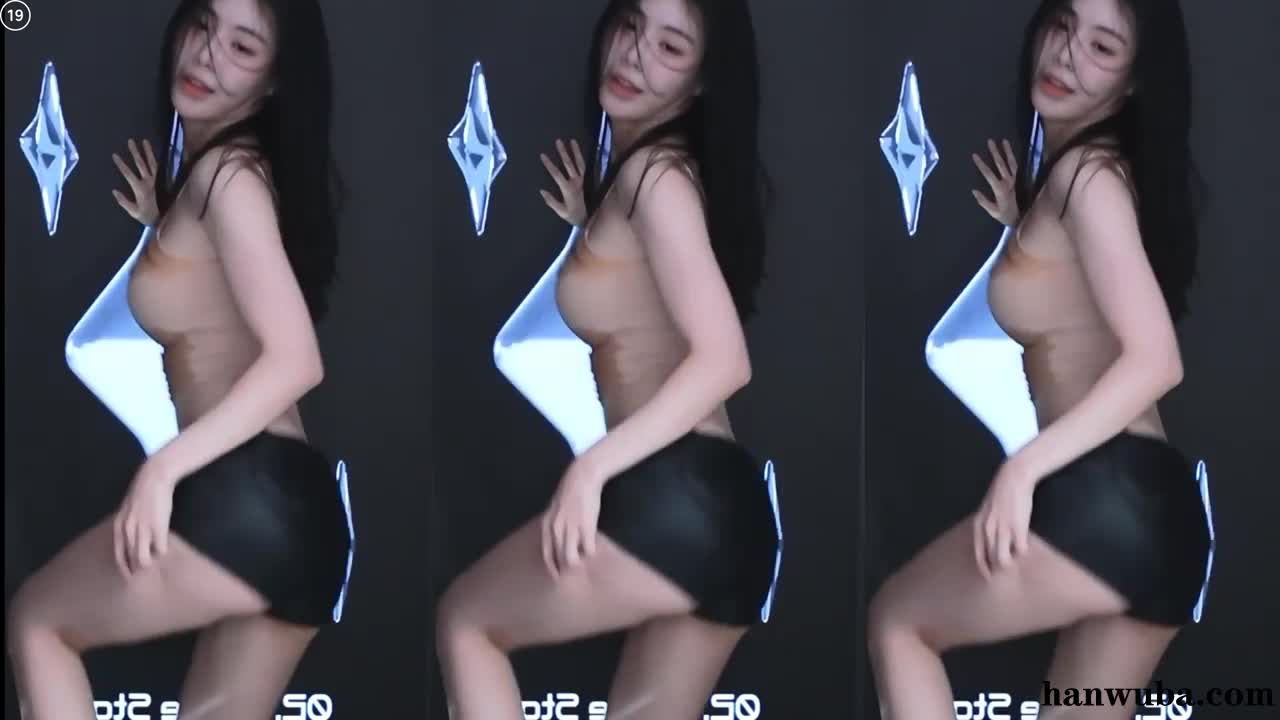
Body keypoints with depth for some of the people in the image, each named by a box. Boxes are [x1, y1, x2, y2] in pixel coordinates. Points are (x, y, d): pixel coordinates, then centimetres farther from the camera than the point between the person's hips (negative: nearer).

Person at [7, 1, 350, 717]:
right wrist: (166, 227, 28)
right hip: (302, 511, 9)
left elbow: (296, 360, -18)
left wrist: (164, 467, -24)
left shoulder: (228, 172, -8)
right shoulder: (202, 175, 20)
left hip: (246, 498, -9)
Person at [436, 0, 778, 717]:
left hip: (675, 498, -9)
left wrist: (592, 467, -24)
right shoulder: (629, 176, 20)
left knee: (465, 620, 12)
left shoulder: (656, 172, -8)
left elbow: (724, 360, -18)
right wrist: (593, 227, 28)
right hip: (730, 511, 9)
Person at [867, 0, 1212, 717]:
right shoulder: (1063, 176, 20)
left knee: (898, 620, 11)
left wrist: (1024, 467, -25)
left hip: (1107, 497, -9)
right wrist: (1026, 229, 29)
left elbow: (1156, 360, -18)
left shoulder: (1087, 171, -8)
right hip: (1162, 509, 9)